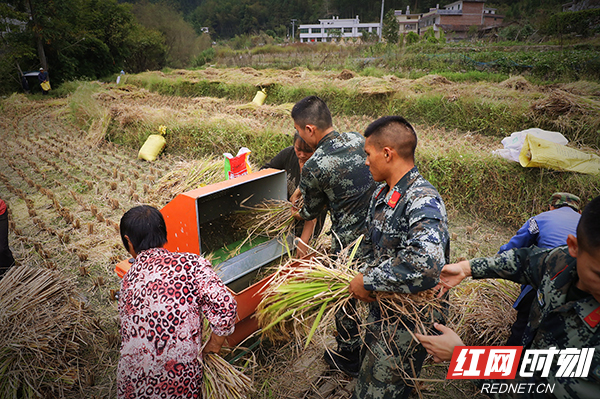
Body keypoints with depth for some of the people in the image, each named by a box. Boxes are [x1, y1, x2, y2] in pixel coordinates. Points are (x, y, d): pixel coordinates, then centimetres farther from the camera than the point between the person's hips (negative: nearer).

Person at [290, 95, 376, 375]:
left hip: (350, 242, -7)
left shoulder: (313, 167, -19)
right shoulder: (358, 140, 1)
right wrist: (301, 189, 23)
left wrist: (295, 215, 21)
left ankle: (349, 358, 38)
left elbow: (311, 211, -1)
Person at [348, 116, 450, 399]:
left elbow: (426, 266, -41)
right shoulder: (381, 194, 4)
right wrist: (364, 275, 1)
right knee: (369, 376, 28)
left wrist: (369, 282, -28)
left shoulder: (424, 201, -26)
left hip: (408, 322, -8)